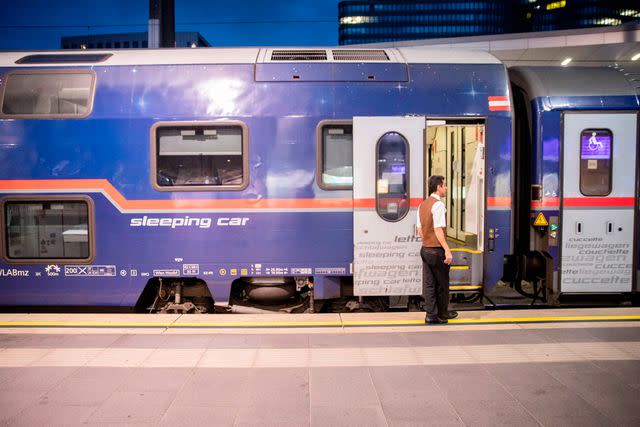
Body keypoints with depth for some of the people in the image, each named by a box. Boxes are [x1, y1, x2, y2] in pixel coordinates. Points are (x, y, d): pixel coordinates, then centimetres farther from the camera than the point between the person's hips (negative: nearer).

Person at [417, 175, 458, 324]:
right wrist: (447, 250, -21)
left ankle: (431, 315, 12)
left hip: (425, 249, 8)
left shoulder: (422, 205, 10)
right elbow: (438, 230, -21)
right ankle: (442, 313, 21)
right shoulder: (438, 204, -15)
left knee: (428, 283, 9)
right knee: (442, 283, 8)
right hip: (437, 250, -8)